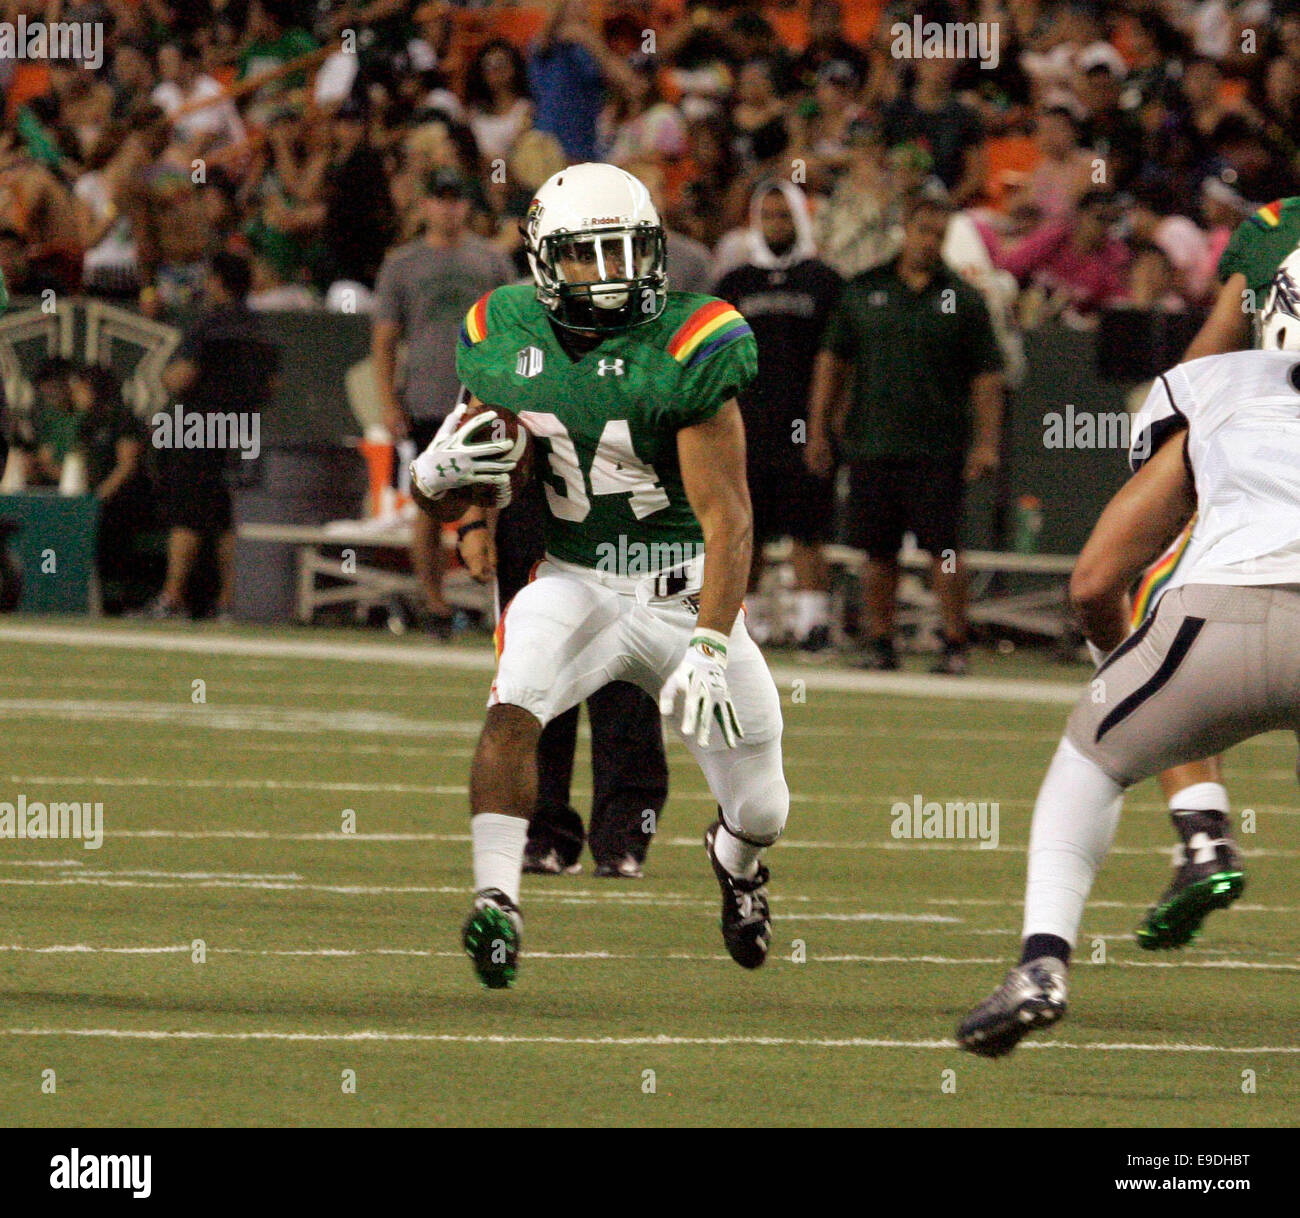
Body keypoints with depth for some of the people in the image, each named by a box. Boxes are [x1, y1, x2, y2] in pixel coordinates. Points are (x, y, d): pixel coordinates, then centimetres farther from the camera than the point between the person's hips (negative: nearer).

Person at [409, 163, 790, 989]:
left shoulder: (687, 349, -19)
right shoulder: (504, 337, -4)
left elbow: (727, 519, -20)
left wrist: (709, 650, -30)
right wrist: (439, 471, -16)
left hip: (689, 589, -1)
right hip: (574, 580, 2)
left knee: (759, 811, 8)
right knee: (513, 705, -32)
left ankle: (737, 860, 46)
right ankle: (497, 904, -32)